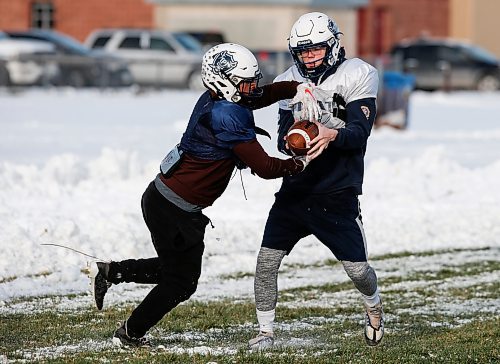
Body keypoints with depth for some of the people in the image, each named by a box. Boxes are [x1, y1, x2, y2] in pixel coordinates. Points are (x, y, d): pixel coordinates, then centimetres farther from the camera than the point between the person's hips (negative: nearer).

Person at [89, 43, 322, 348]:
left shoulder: (215, 100, 4)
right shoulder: (229, 117, -24)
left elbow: (265, 93, 18)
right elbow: (264, 167, -20)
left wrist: (299, 89, 1)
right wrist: (301, 164, -5)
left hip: (161, 197, 9)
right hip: (172, 210, -9)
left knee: (178, 268, 24)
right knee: (181, 283, 8)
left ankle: (109, 271, 26)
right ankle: (130, 335, 21)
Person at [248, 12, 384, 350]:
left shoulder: (358, 75, -7)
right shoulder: (289, 82, 7)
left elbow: (360, 132, -16)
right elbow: (283, 138, 6)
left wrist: (332, 135, -37)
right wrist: (291, 142, -19)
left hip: (338, 194, -4)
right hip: (296, 189, 4)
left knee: (357, 269, 0)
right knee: (267, 260, -6)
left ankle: (374, 306, 34)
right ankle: (265, 332, 8)